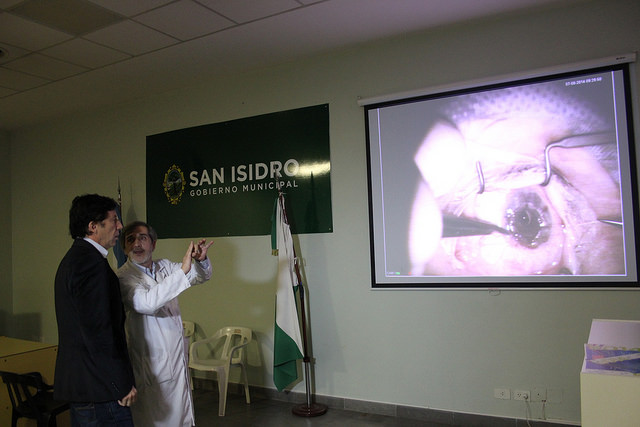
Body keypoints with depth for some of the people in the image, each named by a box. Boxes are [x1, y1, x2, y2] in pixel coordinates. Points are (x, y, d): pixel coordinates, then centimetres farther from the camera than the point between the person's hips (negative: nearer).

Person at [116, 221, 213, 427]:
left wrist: (201, 261, -12)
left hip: (178, 357, 6)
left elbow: (202, 276, 12)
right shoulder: (123, 276, -13)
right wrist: (182, 270, -34)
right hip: (152, 364, -6)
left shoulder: (166, 267, 7)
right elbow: (146, 303, -31)